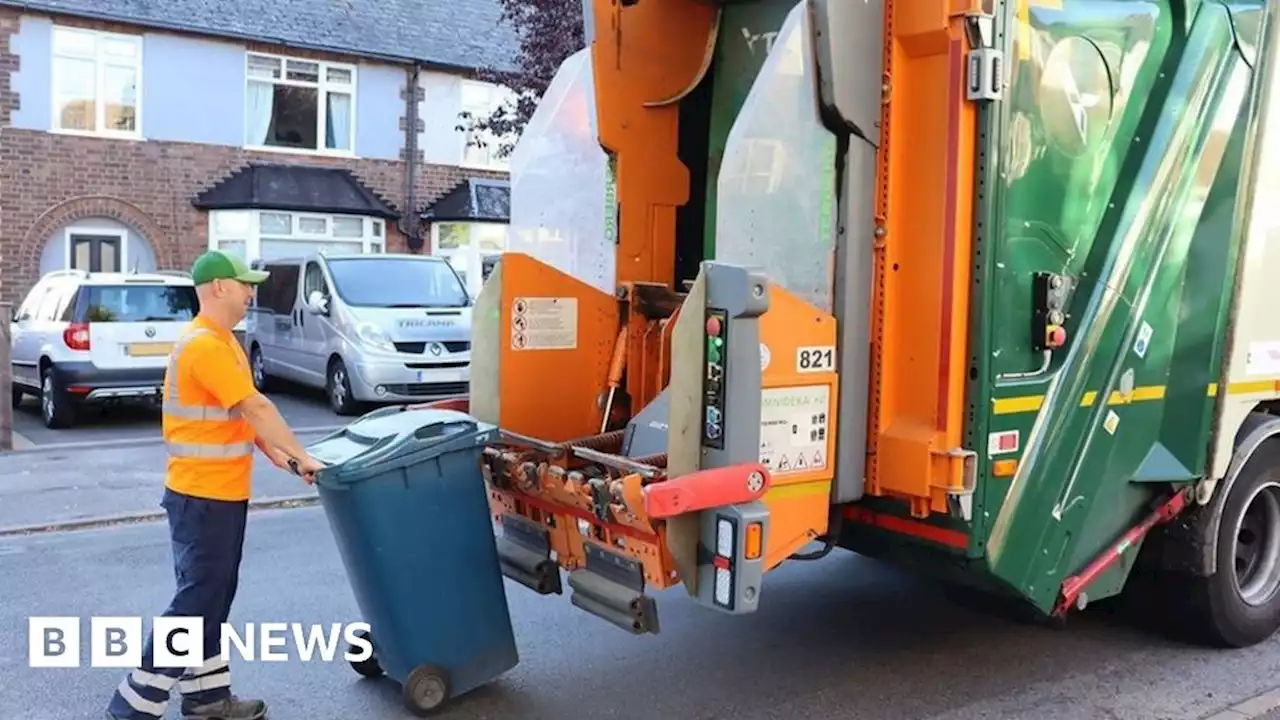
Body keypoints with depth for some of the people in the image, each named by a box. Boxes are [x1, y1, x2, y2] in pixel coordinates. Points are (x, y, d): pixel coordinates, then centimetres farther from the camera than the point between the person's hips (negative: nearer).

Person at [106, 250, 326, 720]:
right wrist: (302, 457, -17)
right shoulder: (206, 346, -21)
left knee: (213, 598, 15)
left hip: (218, 492, 10)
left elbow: (241, 413, 17)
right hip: (203, 495, -10)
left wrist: (272, 452, 8)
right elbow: (256, 408, -23)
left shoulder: (221, 341, 13)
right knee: (196, 601, -3)